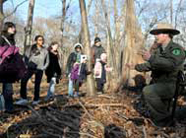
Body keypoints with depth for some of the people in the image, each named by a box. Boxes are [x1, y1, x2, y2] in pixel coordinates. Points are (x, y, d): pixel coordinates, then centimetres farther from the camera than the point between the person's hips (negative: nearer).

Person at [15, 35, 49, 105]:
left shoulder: (45, 50, 6)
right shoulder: (31, 48, 3)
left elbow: (47, 61, 13)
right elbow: (26, 56, 4)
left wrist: (43, 67, 2)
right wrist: (27, 64, -6)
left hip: (39, 69, 0)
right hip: (31, 68, 0)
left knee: (37, 84, 3)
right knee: (23, 81, -13)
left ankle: (36, 100, 18)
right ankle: (24, 98, -7)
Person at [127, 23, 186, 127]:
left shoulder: (176, 49, -12)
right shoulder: (158, 50, 12)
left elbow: (171, 64, -32)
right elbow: (150, 66, 21)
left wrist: (151, 58, -34)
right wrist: (136, 67, 16)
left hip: (171, 85, -8)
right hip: (158, 84, 8)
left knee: (148, 91, -28)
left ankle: (165, 120, -15)